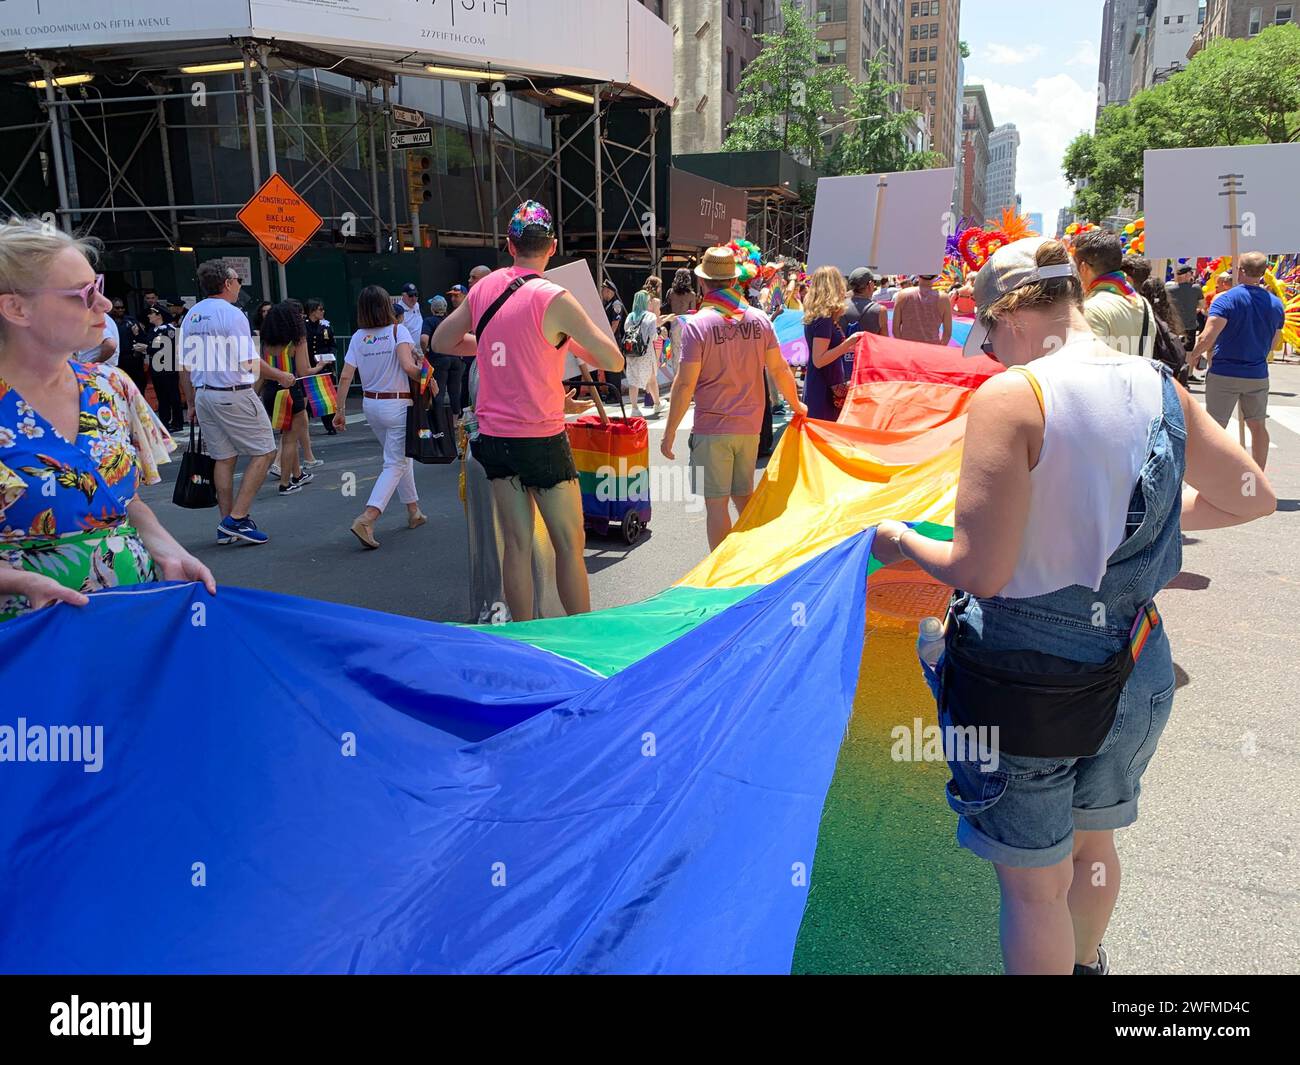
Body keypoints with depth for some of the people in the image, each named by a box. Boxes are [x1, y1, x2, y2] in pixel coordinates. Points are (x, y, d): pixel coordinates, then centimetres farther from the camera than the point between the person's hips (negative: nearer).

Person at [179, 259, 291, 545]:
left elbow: (185, 368, 13)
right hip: (234, 395, -8)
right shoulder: (233, 314, -12)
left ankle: (226, 527, 15)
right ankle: (237, 518, -5)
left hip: (203, 394, 8)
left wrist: (191, 404, 21)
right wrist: (280, 376, 2)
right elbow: (250, 363, -13)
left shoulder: (190, 316, 11)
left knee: (223, 458, 13)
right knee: (264, 452, 2)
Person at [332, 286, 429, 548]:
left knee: (401, 456, 21)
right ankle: (367, 519, -17)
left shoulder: (357, 337, 1)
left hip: (370, 404, 5)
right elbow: (408, 366, -24)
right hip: (398, 405, -5)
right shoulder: (397, 330, -11)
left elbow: (346, 376, -3)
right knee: (395, 463, -2)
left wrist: (339, 411, 3)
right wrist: (429, 382, -8)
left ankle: (413, 511, 30)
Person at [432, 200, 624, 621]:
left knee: (517, 545, 10)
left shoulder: (483, 289, 4)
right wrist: (574, 345, 7)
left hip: (493, 436, 6)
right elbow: (614, 361, -11)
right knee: (569, 544, 4)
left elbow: (441, 341, 18)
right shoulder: (554, 299, -13)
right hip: (541, 439, -5)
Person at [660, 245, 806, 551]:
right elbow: (779, 369, 7)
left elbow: (685, 383, -13)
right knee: (745, 497, 20)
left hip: (712, 427, -5)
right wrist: (796, 405, 23)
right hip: (750, 424, 5)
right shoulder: (759, 319, 2)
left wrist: (669, 431, -6)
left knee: (717, 504, 2)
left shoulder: (697, 324, -10)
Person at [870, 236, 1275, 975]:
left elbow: (980, 571, -23)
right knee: (1092, 842, 31)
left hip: (1027, 679, -7)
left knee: (1034, 886, 14)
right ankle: (1086, 962, 55)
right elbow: (1252, 499, 13)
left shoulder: (1010, 397, -20)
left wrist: (903, 542, -4)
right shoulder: (1160, 389, 0)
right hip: (1136, 671, 7)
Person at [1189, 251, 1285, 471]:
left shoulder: (1226, 299, -13)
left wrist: (1193, 355, -6)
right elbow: (1273, 344, 13)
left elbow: (1207, 338, -23)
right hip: (1258, 375, 5)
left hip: (1224, 374, -4)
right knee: (1258, 426, 16)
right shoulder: (1275, 304, 4)